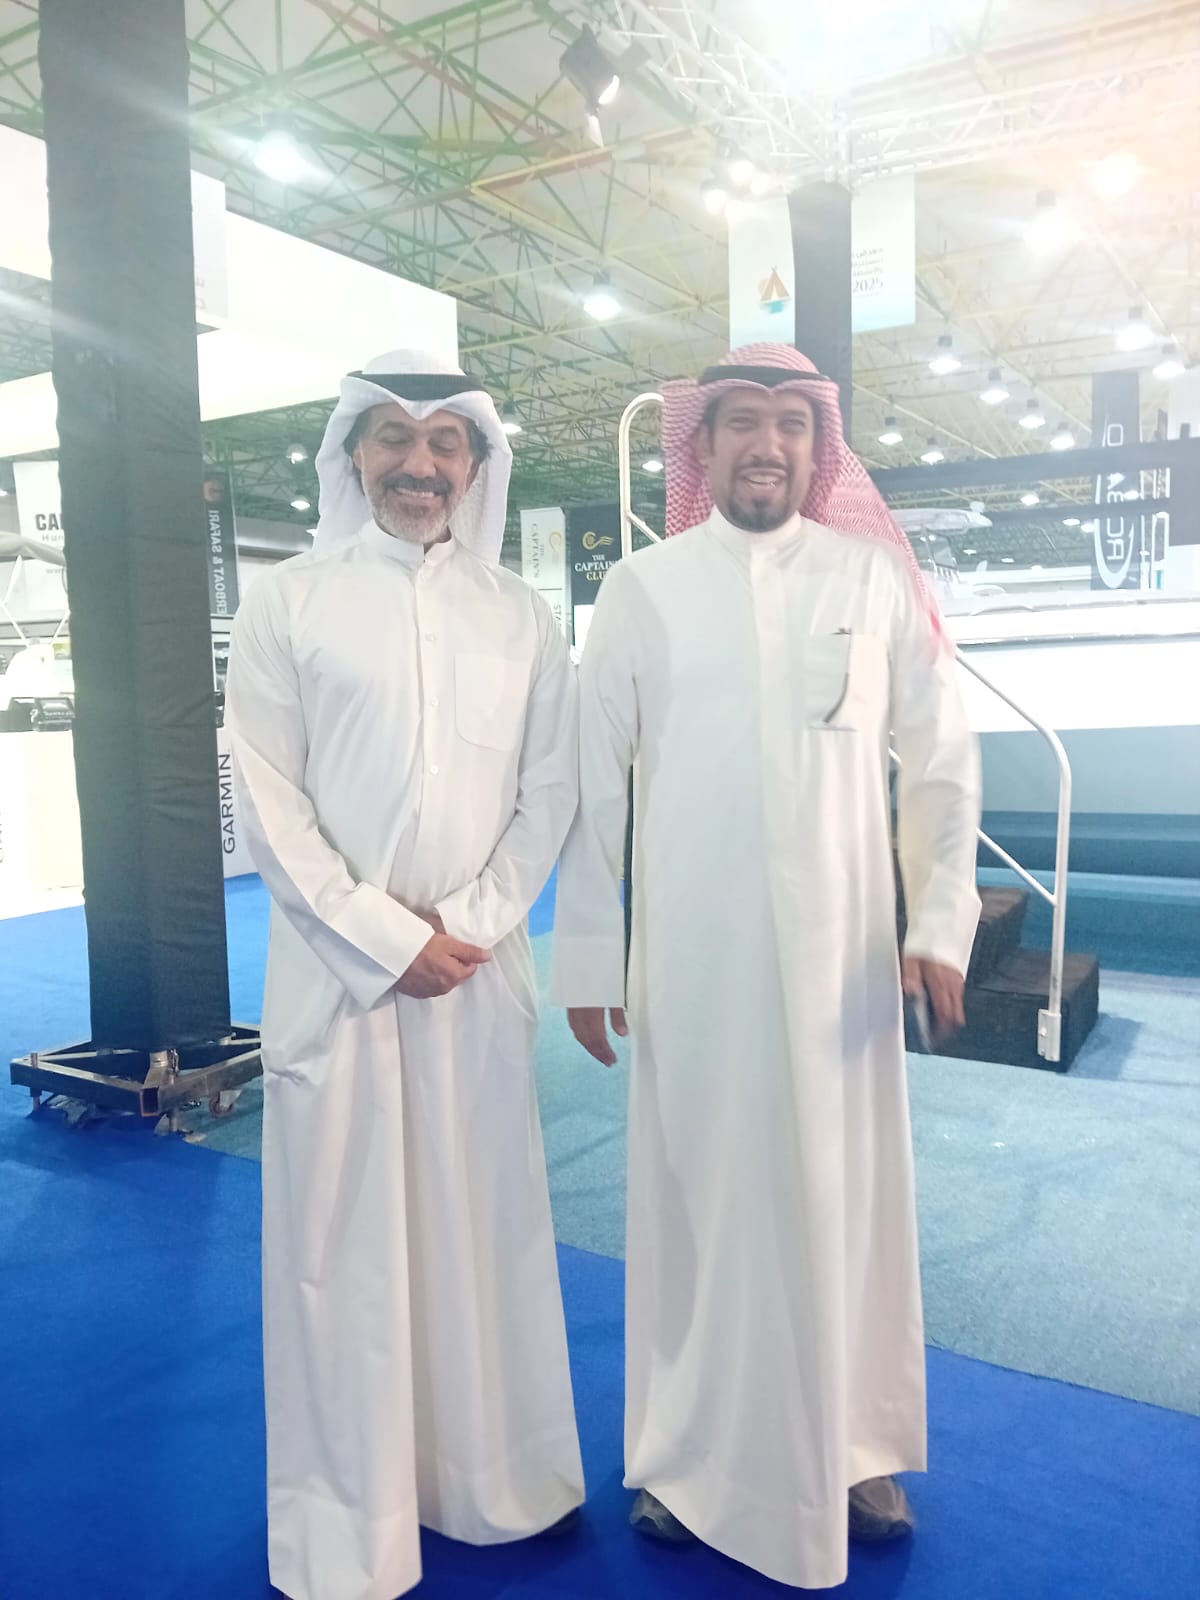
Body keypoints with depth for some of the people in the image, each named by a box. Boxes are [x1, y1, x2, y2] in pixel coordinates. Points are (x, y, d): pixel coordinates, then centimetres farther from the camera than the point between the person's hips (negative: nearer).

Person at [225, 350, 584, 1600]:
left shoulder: (518, 614, 8)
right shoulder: (288, 602, 1)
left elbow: (549, 790, 4)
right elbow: (268, 802, -5)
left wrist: (471, 923, -7)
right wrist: (385, 937, -11)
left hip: (480, 967, 3)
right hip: (335, 964, -2)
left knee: (485, 1224, 12)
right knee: (341, 1238, 5)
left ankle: (492, 1480, 31)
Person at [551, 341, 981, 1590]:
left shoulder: (875, 576, 3)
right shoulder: (640, 588, 2)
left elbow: (941, 761, 6)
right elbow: (592, 783, 1)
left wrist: (940, 921, 0)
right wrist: (586, 955, 0)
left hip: (841, 952, 1)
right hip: (691, 958, 0)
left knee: (844, 1199, 10)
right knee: (697, 1200, 9)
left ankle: (854, 1450, 32)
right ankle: (688, 1454, 29)